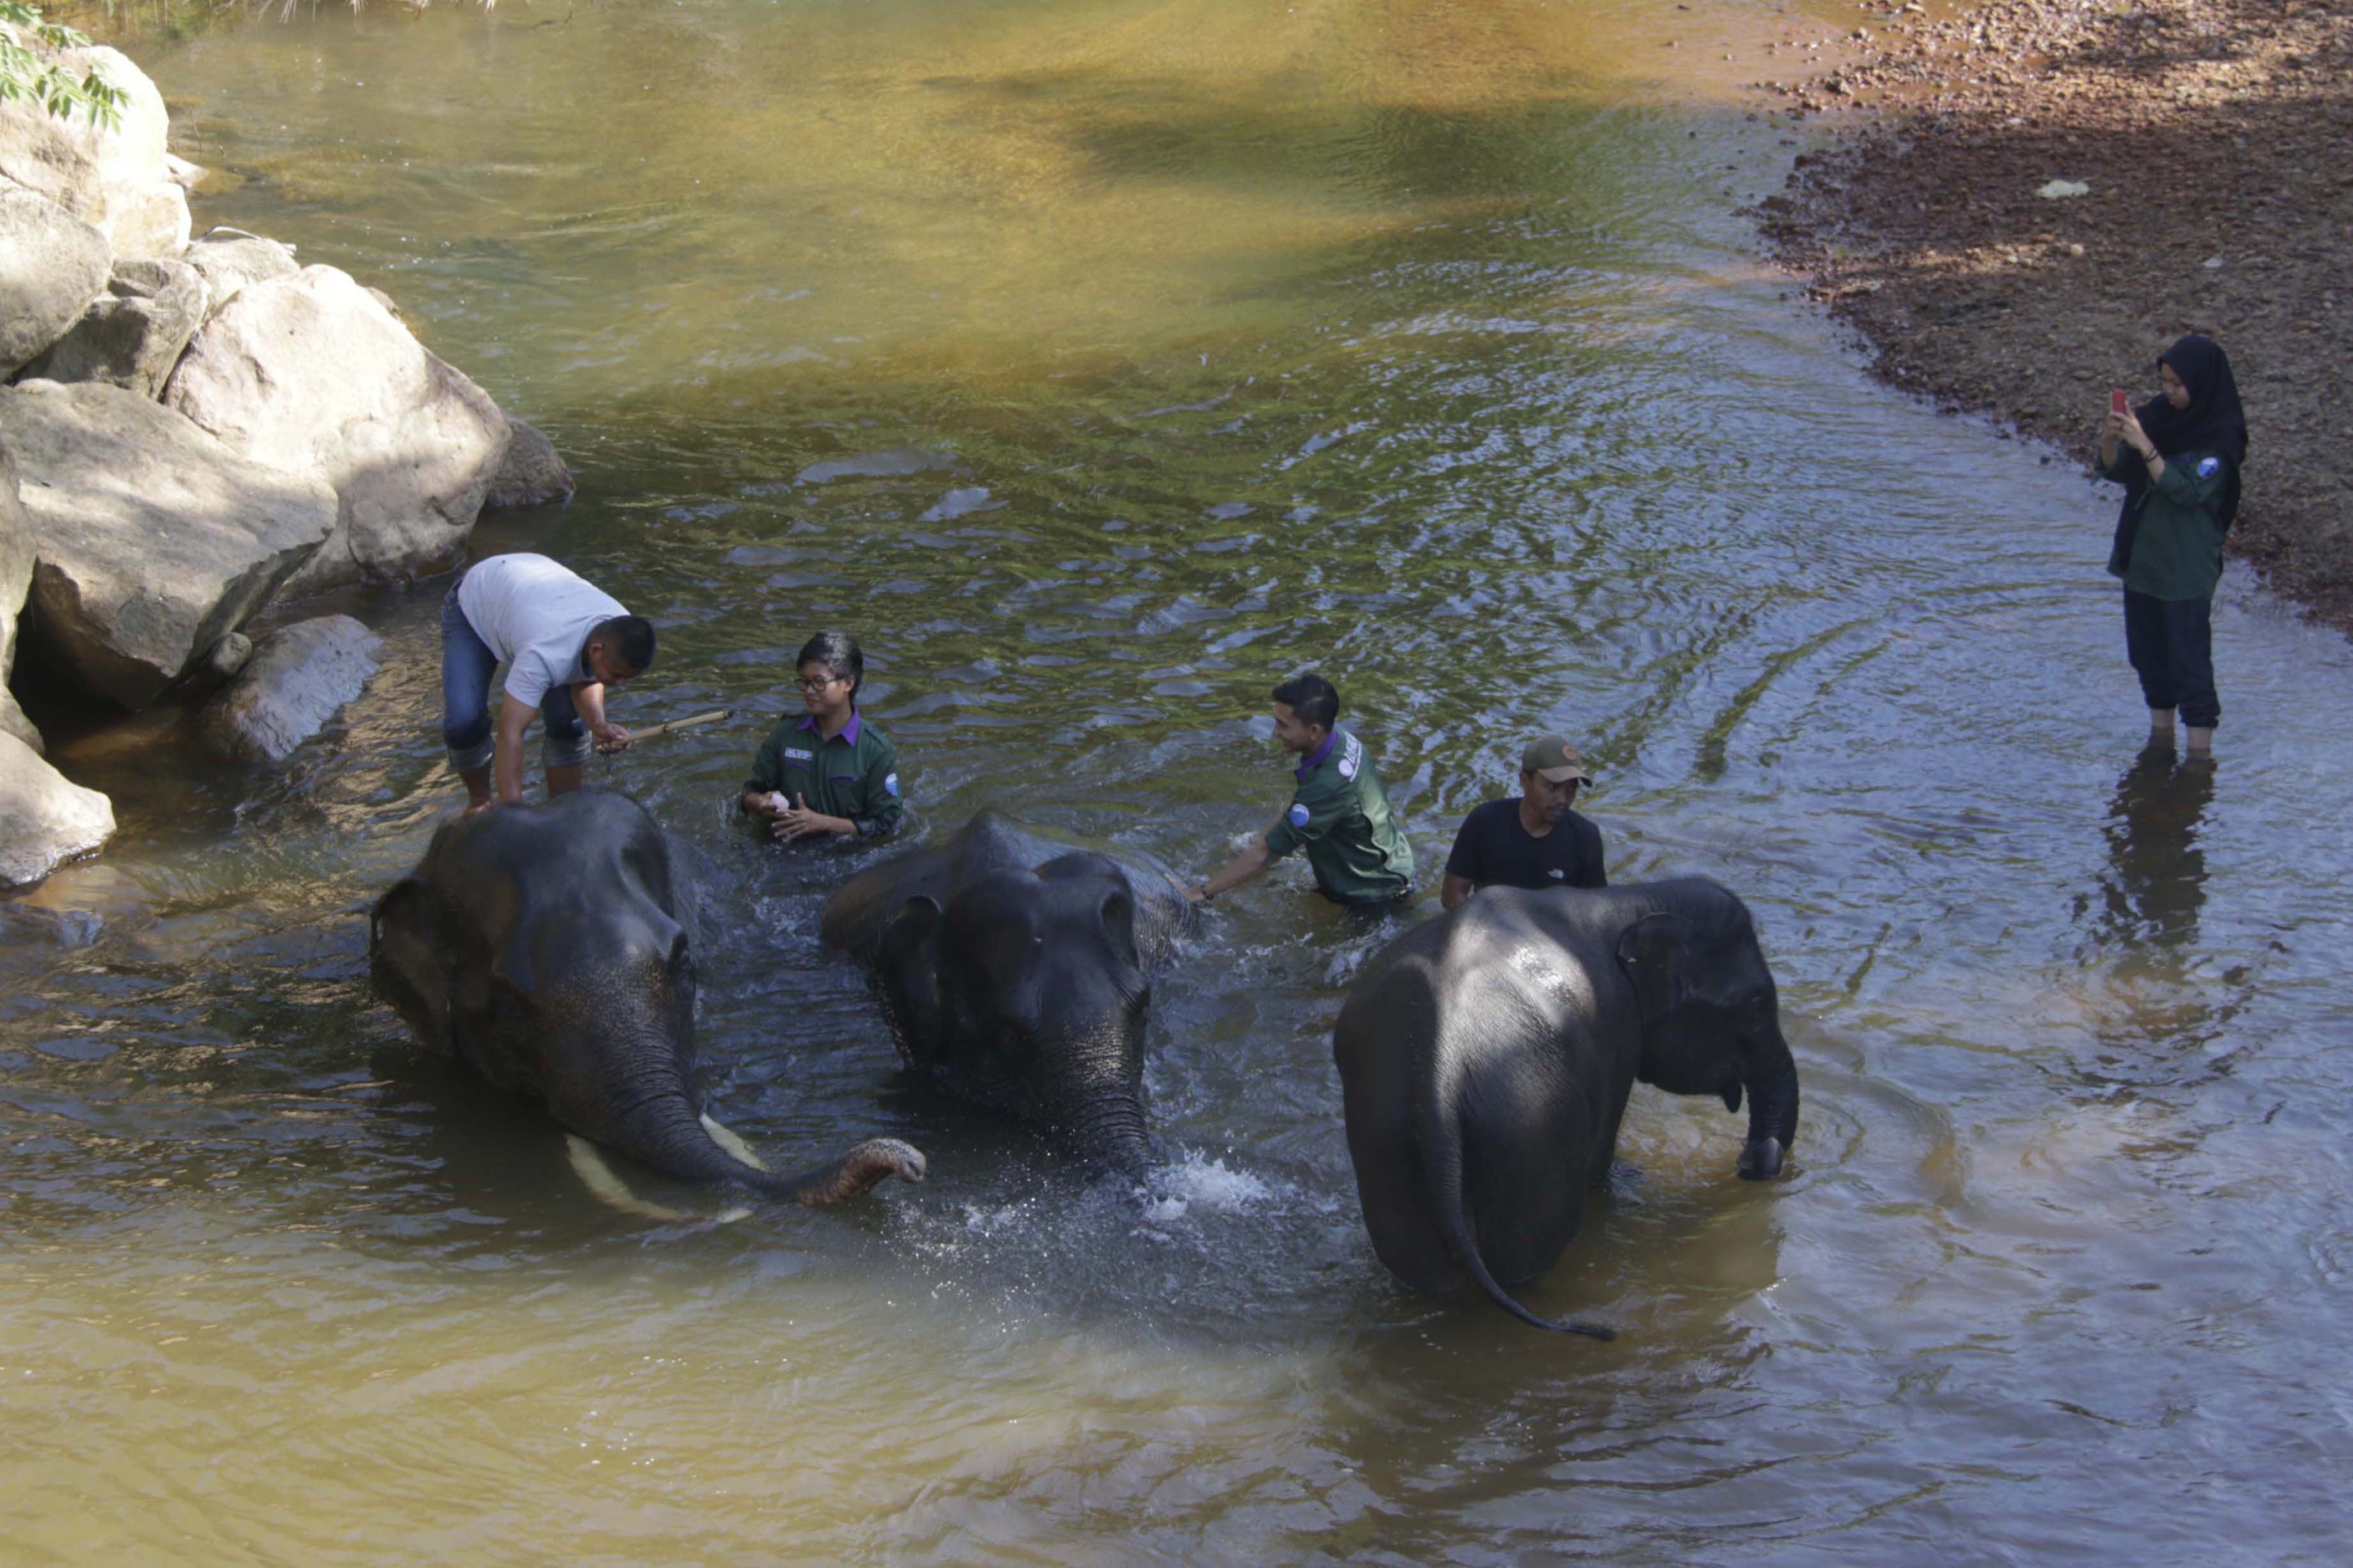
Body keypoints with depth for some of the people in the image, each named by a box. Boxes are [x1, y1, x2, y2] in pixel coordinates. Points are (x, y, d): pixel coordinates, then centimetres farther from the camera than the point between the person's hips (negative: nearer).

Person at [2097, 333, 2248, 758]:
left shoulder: (2221, 437, -16)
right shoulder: (2158, 415, 2)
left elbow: (2187, 490, -26)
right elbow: (2115, 472, 2)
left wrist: (2144, 447, -33)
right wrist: (2110, 441, -18)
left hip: (2187, 567, -7)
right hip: (2142, 553, 7)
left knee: (2189, 658, -1)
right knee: (2147, 651, 17)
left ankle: (2200, 748, 7)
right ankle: (2161, 733, 32)